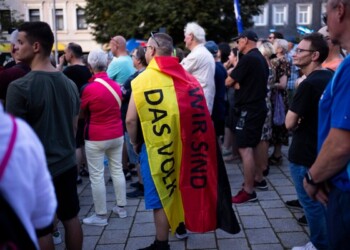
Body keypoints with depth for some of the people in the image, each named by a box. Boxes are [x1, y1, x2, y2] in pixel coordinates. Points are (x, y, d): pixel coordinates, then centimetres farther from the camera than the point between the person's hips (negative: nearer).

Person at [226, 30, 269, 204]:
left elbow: (228, 82, -14)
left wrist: (234, 83, 7)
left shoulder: (248, 59, -16)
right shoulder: (261, 58, 14)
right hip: (258, 107, 10)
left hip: (248, 109, -10)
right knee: (252, 147, 16)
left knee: (245, 149, -8)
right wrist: (239, 84, 2)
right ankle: (250, 182, 26)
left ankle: (248, 191, -5)